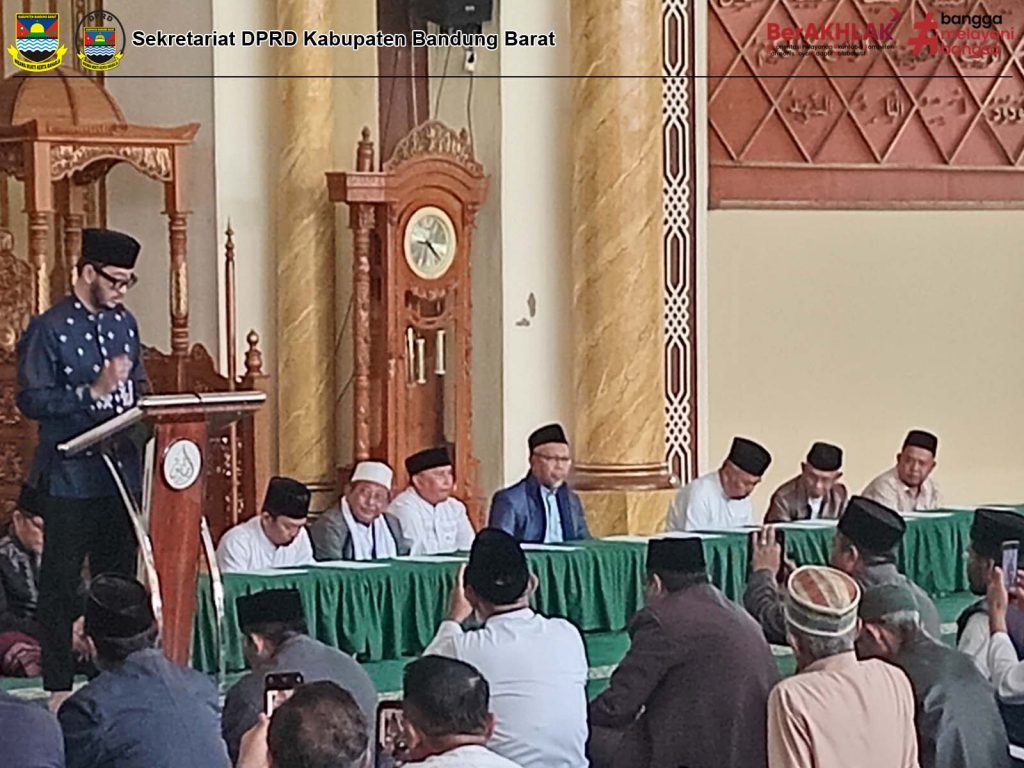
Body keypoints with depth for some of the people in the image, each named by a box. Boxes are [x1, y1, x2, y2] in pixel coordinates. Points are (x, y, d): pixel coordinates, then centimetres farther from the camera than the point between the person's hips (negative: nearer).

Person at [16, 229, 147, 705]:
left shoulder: (124, 325, 13)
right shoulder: (49, 330, -8)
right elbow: (31, 400, -14)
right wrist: (94, 392, -21)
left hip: (121, 469, 7)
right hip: (70, 475, -6)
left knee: (119, 577, 11)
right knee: (61, 582, -1)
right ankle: (58, 686, 6)